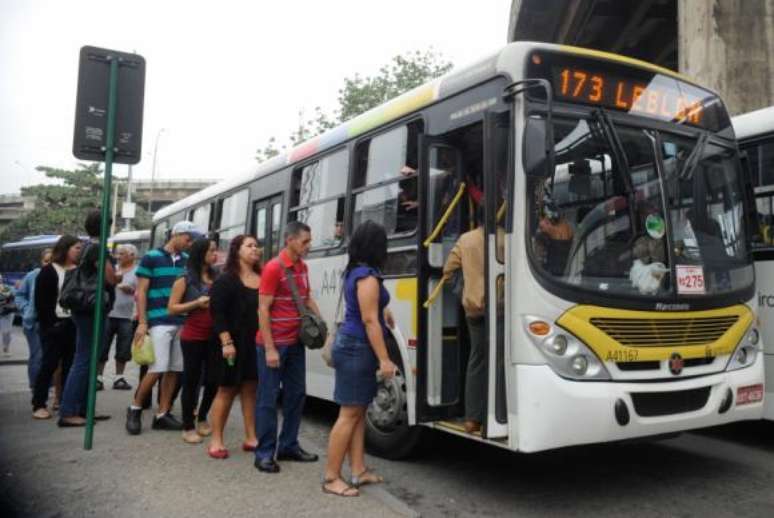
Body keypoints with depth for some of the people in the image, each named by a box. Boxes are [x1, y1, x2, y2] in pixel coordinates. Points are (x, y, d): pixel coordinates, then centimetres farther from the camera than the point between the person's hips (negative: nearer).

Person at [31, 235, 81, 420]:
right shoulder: (48, 272, -3)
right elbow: (41, 301, -8)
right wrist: (49, 323, -15)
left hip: (74, 325, 5)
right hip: (54, 325, -5)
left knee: (70, 365, 7)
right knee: (49, 364, -3)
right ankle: (38, 405, 5)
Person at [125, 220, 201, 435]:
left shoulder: (187, 260, 12)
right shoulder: (152, 257, -1)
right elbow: (141, 292, -3)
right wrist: (142, 323, -10)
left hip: (181, 322, 5)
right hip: (159, 322, -5)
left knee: (174, 370, 5)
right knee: (158, 369, -10)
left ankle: (162, 415, 15)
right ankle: (135, 408, 11)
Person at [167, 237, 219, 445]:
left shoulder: (216, 278, 8)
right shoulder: (185, 280, -4)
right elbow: (172, 308, -6)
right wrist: (197, 303, -16)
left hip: (213, 337, 5)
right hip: (193, 338, -5)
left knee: (213, 380, 10)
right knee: (191, 381, 2)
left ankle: (202, 418, 31)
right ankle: (188, 427, 13)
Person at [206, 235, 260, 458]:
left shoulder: (262, 279, 9)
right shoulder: (226, 280, -7)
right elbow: (217, 312, -13)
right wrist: (227, 342, -20)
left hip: (256, 343, 5)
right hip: (234, 343, -5)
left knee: (251, 389, 10)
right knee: (226, 390, 3)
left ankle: (250, 438, 17)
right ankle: (216, 440, 13)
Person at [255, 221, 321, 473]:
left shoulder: (302, 266, 9)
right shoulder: (273, 268, -14)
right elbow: (263, 309, -16)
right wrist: (269, 348, -18)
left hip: (296, 342, 8)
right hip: (274, 343, -8)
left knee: (296, 394, 13)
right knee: (268, 398, 0)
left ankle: (289, 446, 25)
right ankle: (264, 453, 9)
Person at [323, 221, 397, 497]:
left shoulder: (354, 271, 12)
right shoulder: (368, 276, -17)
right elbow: (369, 321, -21)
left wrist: (383, 311, 50)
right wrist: (384, 359, -20)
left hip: (352, 345, 10)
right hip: (357, 348, -10)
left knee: (358, 412, 12)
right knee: (349, 414, -5)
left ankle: (358, 470, 18)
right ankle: (331, 478, 2)